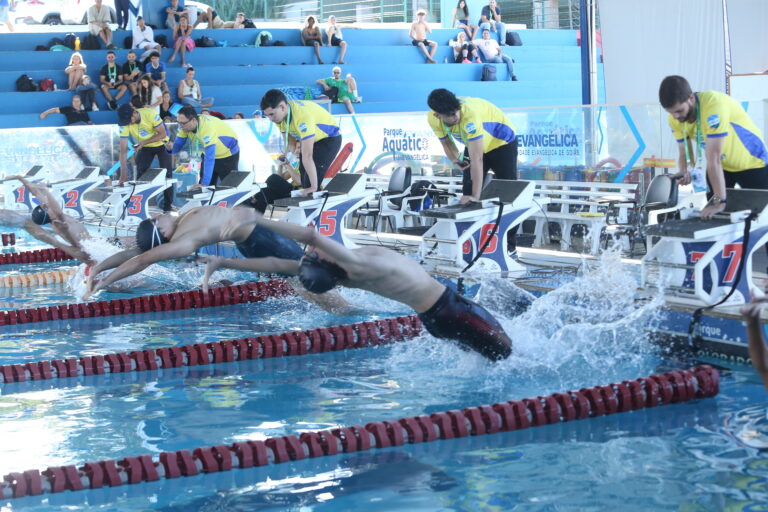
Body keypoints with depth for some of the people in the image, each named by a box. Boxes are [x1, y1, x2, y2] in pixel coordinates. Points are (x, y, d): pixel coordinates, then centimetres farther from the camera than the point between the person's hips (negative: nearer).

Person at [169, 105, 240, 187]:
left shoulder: (208, 129, -39)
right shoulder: (186, 124, -17)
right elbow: (178, 143, -6)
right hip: (209, 153, 7)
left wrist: (204, 184, -48)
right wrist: (171, 148, -32)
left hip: (228, 154, -7)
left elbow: (209, 159, -44)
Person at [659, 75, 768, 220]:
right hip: (721, 166, 6)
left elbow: (713, 157, -38)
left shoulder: (713, 105, -36)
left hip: (751, 163, -6)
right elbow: (684, 153, -5)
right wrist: (684, 173, -28)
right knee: (714, 217, 5)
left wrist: (720, 201, -37)